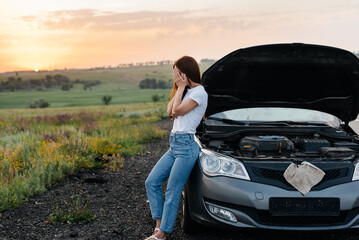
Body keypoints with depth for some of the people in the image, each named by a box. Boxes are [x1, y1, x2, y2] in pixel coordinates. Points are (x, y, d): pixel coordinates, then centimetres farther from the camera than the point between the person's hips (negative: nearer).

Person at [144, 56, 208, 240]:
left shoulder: (199, 92, -9)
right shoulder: (185, 91, 18)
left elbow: (177, 110, -16)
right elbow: (169, 111, 7)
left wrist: (181, 87, -7)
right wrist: (180, 88, 4)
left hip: (187, 145, -9)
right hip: (174, 145, 10)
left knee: (172, 192, -4)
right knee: (151, 182, 6)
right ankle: (159, 225, 12)